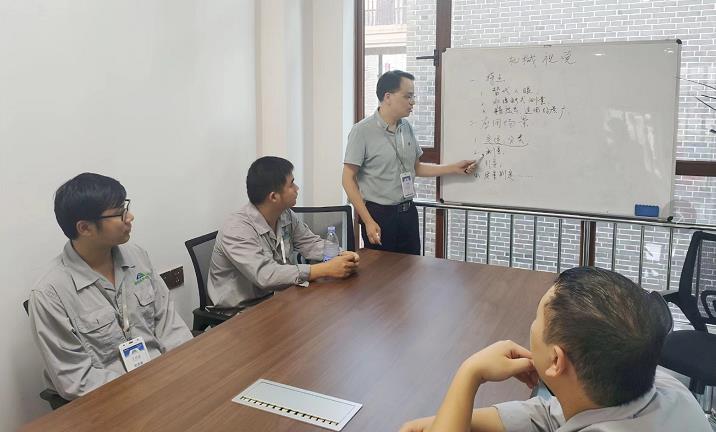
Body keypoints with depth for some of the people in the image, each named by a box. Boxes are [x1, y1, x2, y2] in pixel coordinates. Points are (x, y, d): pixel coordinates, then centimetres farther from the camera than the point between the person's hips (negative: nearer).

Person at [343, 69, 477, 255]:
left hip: (408, 213, 6)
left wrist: (455, 168, 11)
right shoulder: (362, 131, -12)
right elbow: (348, 179, -12)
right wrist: (368, 222, -17)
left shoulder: (406, 127, 6)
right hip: (379, 215, -6)